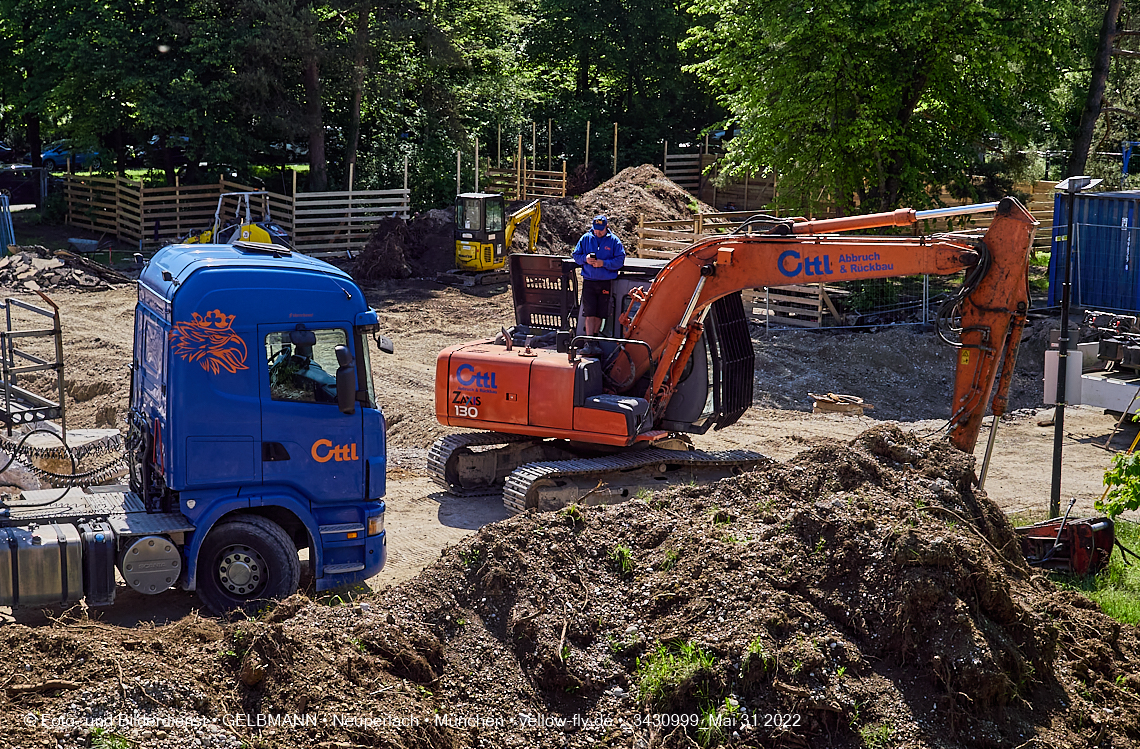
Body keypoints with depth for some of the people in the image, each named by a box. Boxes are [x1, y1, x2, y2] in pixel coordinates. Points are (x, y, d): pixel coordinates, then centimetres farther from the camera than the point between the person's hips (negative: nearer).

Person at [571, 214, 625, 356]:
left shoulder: (614, 241, 1)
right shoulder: (586, 238, 6)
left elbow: (620, 260, -4)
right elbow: (576, 255, 11)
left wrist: (604, 263, -17)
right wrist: (585, 259, -11)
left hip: (606, 282, 0)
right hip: (589, 282, 0)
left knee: (599, 314, 6)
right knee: (589, 313, -7)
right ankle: (589, 343, -8)